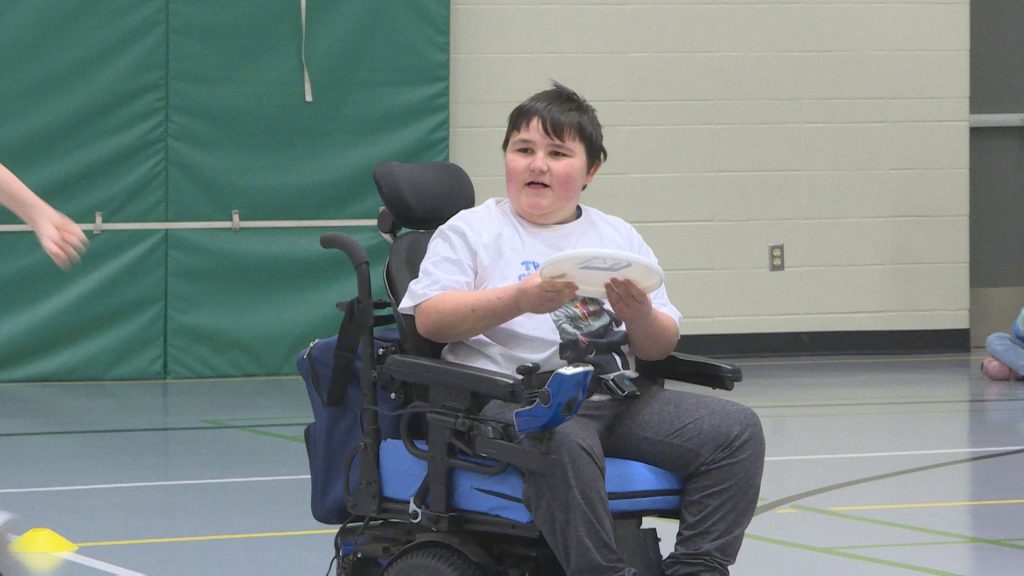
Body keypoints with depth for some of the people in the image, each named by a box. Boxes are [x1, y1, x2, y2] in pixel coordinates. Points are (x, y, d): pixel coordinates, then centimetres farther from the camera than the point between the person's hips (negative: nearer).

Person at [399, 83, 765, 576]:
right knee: (563, 442, -40)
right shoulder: (470, 231, 11)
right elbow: (430, 318, -4)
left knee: (736, 429, -14)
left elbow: (660, 347, 17)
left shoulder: (618, 236, 22)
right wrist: (520, 300, -17)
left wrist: (641, 317, -8)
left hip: (618, 394, 5)